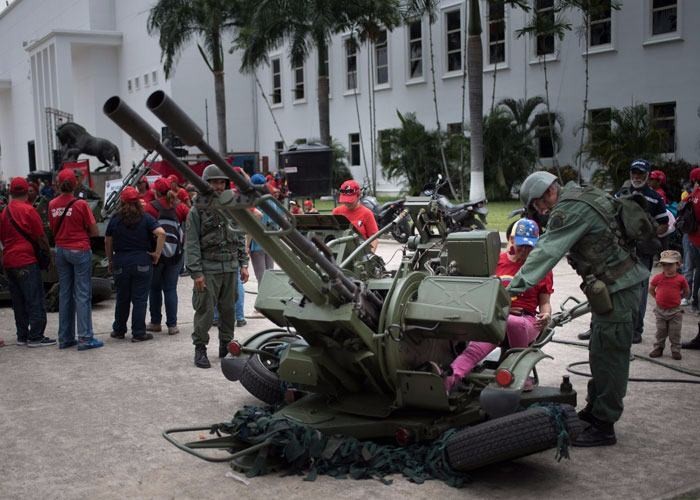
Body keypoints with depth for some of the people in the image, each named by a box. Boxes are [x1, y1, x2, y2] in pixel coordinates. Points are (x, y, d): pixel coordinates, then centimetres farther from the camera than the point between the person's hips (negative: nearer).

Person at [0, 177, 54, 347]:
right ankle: (36, 337, -2)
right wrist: (48, 252, 6)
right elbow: (41, 237, -8)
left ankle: (22, 336, 16)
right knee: (35, 300, -2)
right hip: (26, 261, -7)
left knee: (18, 301, 13)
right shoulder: (28, 210, -10)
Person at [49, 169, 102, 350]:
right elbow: (94, 232, -8)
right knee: (83, 294, -2)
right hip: (80, 250, -5)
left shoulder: (52, 205, 1)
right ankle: (85, 338, -2)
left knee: (64, 294, 12)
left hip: (61, 250, 5)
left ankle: (65, 338, 17)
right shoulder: (81, 204, -12)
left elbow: (53, 229, 11)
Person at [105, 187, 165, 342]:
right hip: (142, 262, -2)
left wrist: (110, 261, 16)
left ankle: (119, 330, 25)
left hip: (120, 262, 2)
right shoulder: (146, 218, -4)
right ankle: (138, 333, 3)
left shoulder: (115, 219, 2)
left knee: (122, 298, 15)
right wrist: (157, 253, -9)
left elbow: (107, 242, 6)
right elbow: (161, 233, -17)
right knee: (139, 299, 2)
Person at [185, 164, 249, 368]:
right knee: (205, 309, -6)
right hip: (208, 269, -4)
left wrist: (243, 264, 10)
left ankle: (226, 345, 23)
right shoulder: (197, 211, -2)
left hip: (231, 267, 5)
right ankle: (200, 349, 3)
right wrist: (196, 272, -13)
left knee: (229, 309, 10)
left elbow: (240, 238, 17)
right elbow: (191, 244, -6)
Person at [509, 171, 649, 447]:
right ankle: (593, 410, 31)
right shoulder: (584, 195, 12)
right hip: (621, 282, 11)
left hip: (618, 289, -11)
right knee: (600, 352, 19)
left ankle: (603, 426, 5)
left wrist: (513, 287, -24)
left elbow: (547, 252, -24)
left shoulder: (571, 209, -19)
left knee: (608, 356, -4)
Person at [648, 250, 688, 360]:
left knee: (675, 333, 4)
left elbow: (686, 292, 6)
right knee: (660, 331, 11)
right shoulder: (658, 278, -4)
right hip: (660, 310, 1)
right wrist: (657, 297, 4)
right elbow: (651, 289, 10)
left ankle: (675, 350, 14)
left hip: (675, 311, -1)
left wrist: (675, 297, 4)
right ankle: (658, 348, 21)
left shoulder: (680, 279, -7)